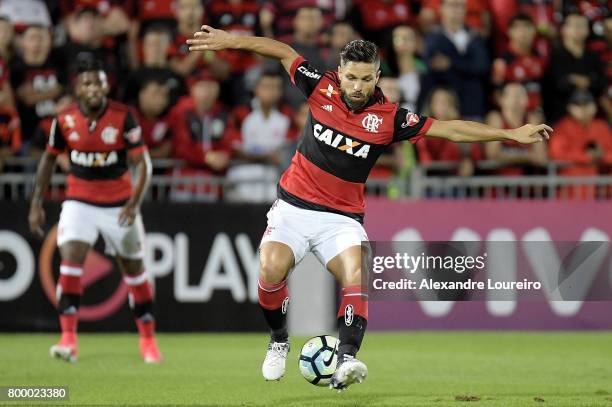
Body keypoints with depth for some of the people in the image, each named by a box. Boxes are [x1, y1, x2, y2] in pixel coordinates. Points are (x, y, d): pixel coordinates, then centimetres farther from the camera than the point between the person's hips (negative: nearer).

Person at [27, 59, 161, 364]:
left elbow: (142, 163, -13)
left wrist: (135, 202, -26)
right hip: (79, 200, 1)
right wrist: (36, 204, 4)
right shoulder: (65, 120, -8)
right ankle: (68, 341, -21)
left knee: (133, 268, 9)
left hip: (119, 204, -1)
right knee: (70, 260, -19)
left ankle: (148, 340, 25)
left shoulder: (123, 117, -14)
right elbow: (49, 158, 7)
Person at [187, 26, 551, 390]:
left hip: (342, 218, 0)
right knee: (272, 269, -23)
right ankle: (279, 340, 4)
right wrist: (230, 41, 8)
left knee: (357, 277, -26)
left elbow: (450, 129, -3)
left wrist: (510, 134, -7)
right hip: (294, 207, 0)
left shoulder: (389, 118, -5)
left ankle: (346, 361, -35)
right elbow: (283, 51, 9)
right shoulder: (322, 89, -4)